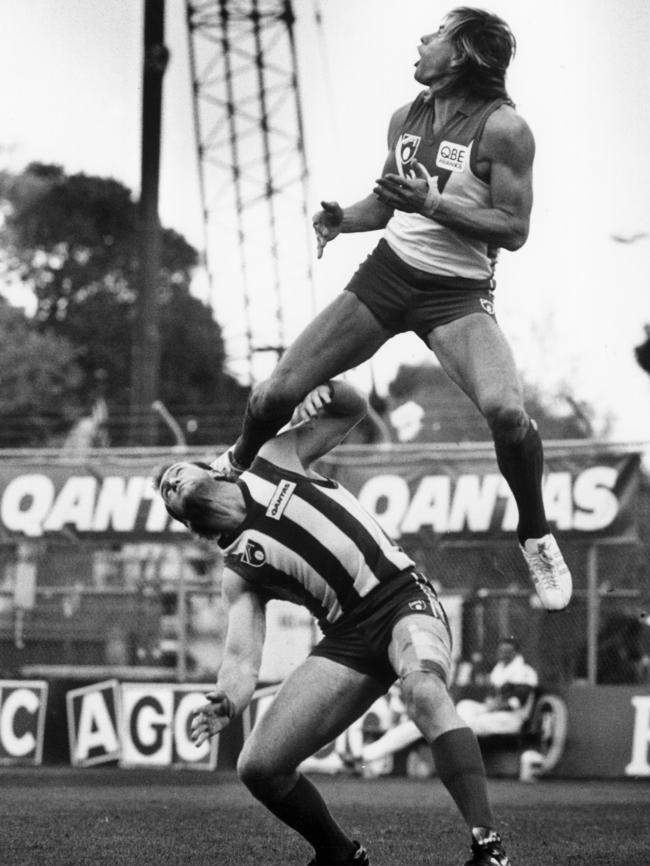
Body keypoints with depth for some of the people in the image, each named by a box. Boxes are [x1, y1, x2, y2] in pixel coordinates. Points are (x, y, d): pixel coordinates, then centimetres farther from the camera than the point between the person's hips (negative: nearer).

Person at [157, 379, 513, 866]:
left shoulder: (274, 460, 11)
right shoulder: (237, 570, 11)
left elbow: (354, 409, 16)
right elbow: (241, 657, -1)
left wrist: (325, 391, -8)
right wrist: (228, 700, -24)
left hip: (403, 594, -4)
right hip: (348, 637, 4)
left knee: (424, 689, -37)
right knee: (259, 767, -4)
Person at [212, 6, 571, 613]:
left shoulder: (502, 129, -13)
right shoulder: (406, 119, 6)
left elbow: (514, 230, -16)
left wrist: (432, 203, -24)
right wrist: (342, 219, 0)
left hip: (458, 294, -5)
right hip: (389, 272, 5)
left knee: (505, 410, -30)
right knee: (276, 395, -1)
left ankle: (535, 536, -5)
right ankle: (234, 465, 33)